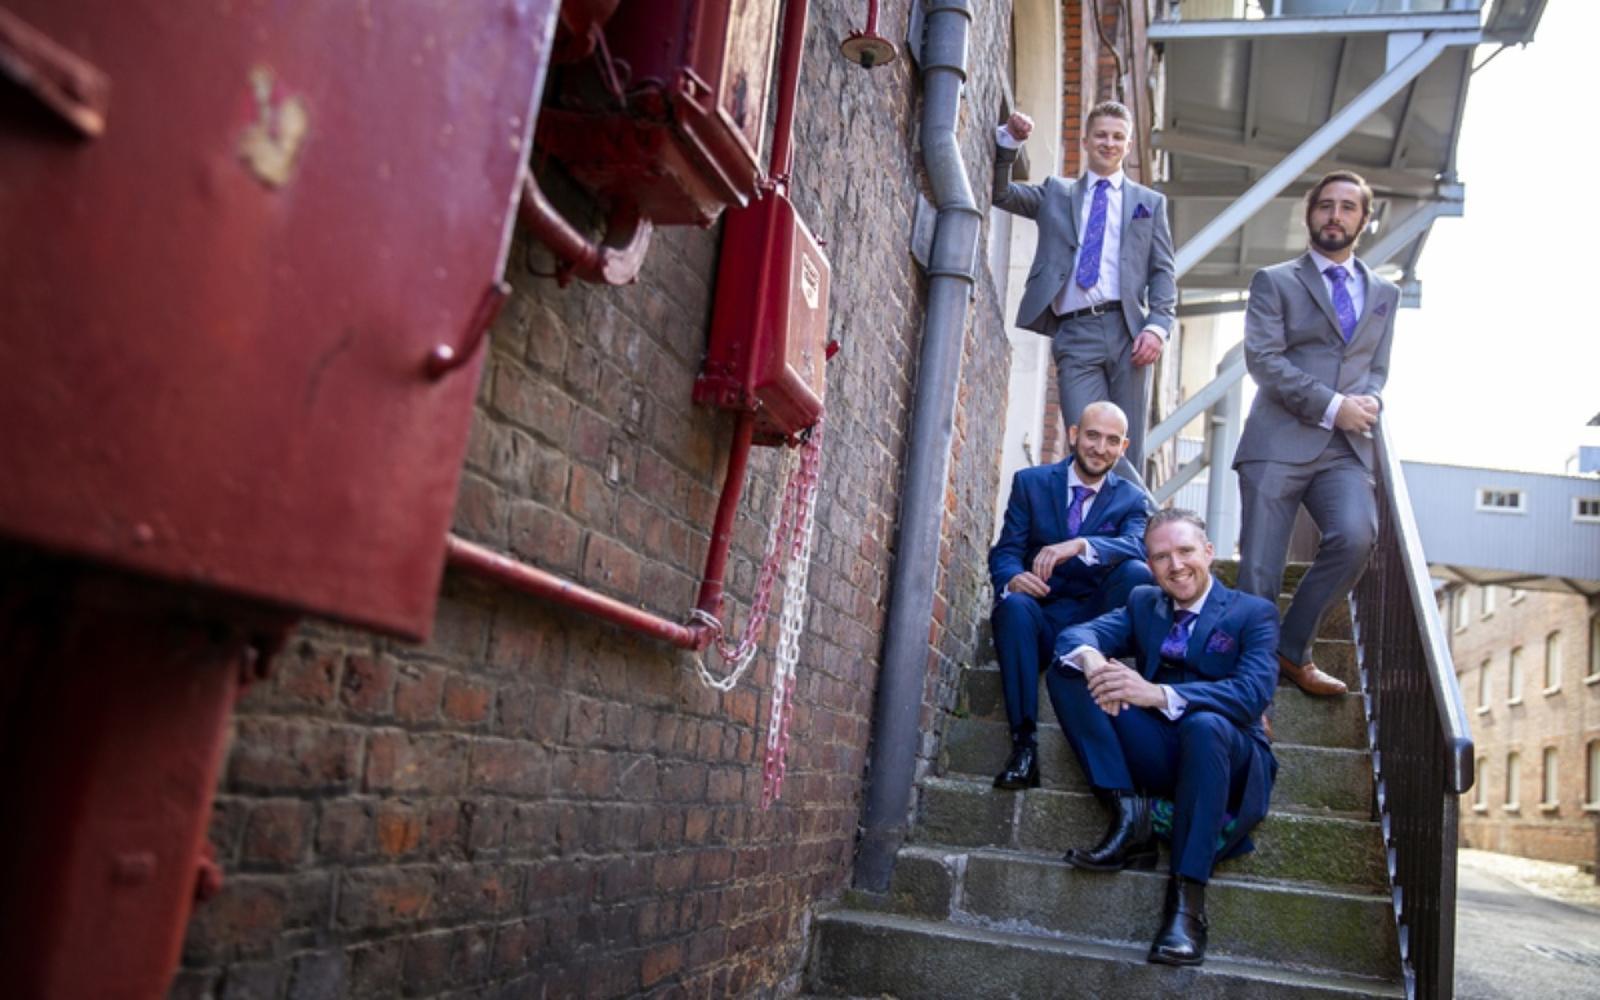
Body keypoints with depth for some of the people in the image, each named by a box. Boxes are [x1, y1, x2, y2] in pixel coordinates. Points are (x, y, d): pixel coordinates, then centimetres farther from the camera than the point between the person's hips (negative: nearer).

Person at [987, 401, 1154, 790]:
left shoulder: (1132, 499, 9)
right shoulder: (1030, 482, 9)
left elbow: (1137, 547, -13)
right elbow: (1005, 551, 1)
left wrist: (1081, 545, -34)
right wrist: (1012, 579, -25)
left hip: (1096, 619, 1)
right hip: (1041, 618, 0)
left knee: (1137, 573, -28)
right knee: (1014, 605, -35)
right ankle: (1023, 741, -36)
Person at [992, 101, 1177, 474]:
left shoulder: (1150, 202, 18)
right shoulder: (1056, 194, 21)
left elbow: (1163, 272, 10)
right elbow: (999, 192, 12)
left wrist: (1157, 327, -5)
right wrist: (1009, 140, -2)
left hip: (1127, 332, 0)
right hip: (1074, 335, 0)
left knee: (1127, 452, -1)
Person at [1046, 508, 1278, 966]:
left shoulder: (1254, 613, 2)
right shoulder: (1143, 603, 15)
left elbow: (1253, 694, -16)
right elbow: (1076, 633, -1)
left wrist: (1160, 694, -30)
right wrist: (1089, 658, -27)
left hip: (1227, 760, -4)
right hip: (1158, 754, 4)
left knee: (1204, 725, -39)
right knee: (1067, 669, -11)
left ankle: (1186, 897, -34)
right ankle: (1129, 813, -22)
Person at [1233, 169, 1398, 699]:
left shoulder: (1384, 294, 22)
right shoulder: (1274, 282, 8)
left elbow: (1378, 369, 22)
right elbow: (1263, 359, -5)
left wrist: (1367, 403, -3)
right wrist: (1332, 406, -13)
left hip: (1347, 448, 3)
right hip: (1279, 441, -3)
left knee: (1357, 536, -23)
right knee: (1259, 572, -6)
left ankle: (1293, 650, -4)